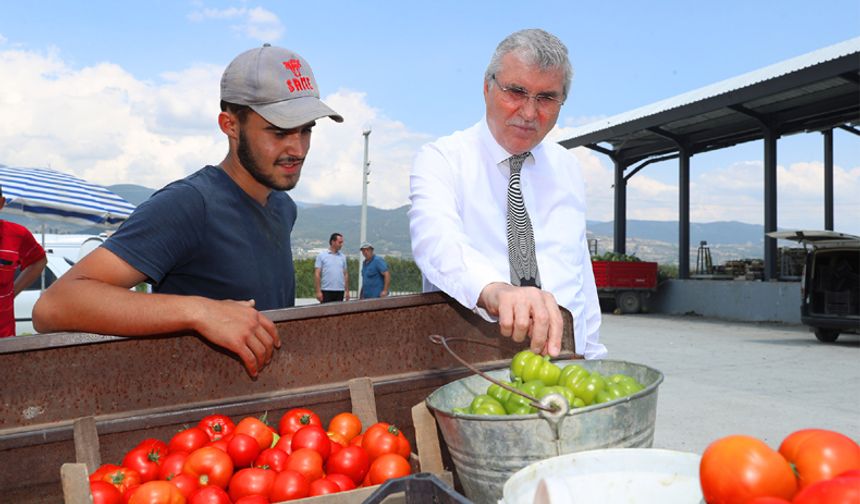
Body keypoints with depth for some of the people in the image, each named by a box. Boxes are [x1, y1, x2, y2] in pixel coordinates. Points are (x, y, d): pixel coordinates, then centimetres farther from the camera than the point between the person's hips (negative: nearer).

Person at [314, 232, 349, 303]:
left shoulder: (343, 257, 12)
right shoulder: (321, 256, 0)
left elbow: (345, 274, 14)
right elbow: (317, 274, -4)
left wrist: (347, 291, 8)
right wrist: (318, 291, -11)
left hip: (340, 291, 4)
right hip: (326, 291, -4)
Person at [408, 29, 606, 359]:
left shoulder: (568, 168, 14)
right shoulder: (440, 159, -4)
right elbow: (436, 239, -25)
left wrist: (593, 355, 11)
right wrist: (494, 290, -45)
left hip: (560, 354, 3)